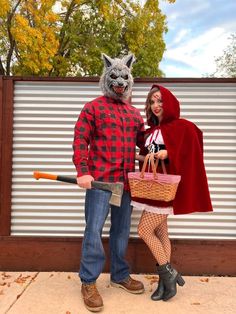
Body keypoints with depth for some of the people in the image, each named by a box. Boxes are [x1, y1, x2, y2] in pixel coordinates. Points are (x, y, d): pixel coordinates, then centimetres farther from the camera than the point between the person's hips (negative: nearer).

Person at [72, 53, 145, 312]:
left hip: (126, 181, 6)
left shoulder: (134, 113, 18)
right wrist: (82, 171, -18)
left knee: (122, 229, 14)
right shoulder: (93, 107, 2)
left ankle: (119, 275, 31)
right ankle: (88, 282, 14)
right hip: (99, 179, -5)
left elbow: (143, 141, 20)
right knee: (94, 228, -2)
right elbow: (80, 140, -6)